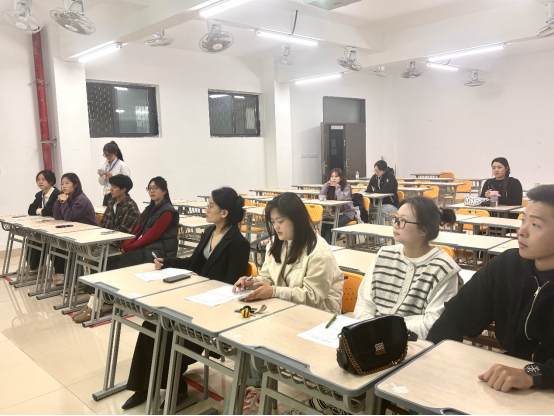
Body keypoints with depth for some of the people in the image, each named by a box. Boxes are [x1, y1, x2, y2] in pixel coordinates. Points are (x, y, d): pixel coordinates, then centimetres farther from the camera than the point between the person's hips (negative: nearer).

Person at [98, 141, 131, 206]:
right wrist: (101, 176, -5)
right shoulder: (104, 165, 11)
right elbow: (102, 183, 16)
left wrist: (112, 176, -19)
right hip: (107, 196, 6)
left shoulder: (122, 165, -7)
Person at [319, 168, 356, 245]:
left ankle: (327, 244, -20)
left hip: (347, 213, -5)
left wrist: (337, 186, -17)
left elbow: (341, 198, -27)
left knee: (332, 224, -30)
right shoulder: (330, 187, 7)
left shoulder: (346, 187, -9)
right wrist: (327, 184, -8)